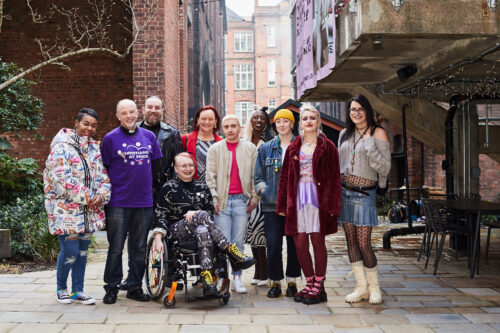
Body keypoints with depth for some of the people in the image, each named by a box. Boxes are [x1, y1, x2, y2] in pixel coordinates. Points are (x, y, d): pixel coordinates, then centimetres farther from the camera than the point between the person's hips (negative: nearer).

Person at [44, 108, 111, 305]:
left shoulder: (95, 149, 12)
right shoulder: (62, 148, -10)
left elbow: (103, 177, 11)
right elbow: (62, 180, -19)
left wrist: (101, 196, -8)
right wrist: (86, 198, -16)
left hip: (89, 211, 6)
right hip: (66, 210, -6)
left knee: (82, 251, 12)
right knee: (70, 252, -4)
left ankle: (77, 291, 24)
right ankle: (61, 289, 21)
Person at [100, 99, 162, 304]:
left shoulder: (149, 137, 9)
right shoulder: (110, 138, -1)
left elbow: (156, 164, 17)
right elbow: (104, 169, 3)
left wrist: (145, 185, 12)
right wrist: (112, 189, 1)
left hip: (144, 202, 3)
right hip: (119, 203, -3)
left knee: (140, 247, 9)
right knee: (116, 248, 1)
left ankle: (135, 287, 20)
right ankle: (111, 288, 13)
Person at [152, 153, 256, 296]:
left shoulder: (202, 186, 15)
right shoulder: (169, 187, 6)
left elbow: (211, 210, 11)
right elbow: (160, 215, 1)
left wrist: (195, 213, -10)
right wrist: (158, 239, -12)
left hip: (200, 226, 3)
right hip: (177, 229, -3)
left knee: (203, 231, -38)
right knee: (202, 215, -34)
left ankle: (206, 277, -49)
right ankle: (231, 252, -37)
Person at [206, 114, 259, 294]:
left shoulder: (250, 149, 9)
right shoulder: (215, 149, 8)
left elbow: (255, 175, 9)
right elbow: (210, 176, 4)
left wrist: (254, 198, 2)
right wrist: (214, 199, -4)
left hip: (241, 200, 1)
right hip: (222, 200, 0)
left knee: (238, 242, 3)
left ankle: (237, 278, 12)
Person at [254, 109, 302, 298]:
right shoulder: (266, 149, 12)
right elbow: (258, 176, 15)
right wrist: (264, 190, 0)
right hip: (272, 204, 1)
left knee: (294, 243, 4)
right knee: (273, 245, -1)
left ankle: (292, 281, 17)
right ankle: (275, 282, 12)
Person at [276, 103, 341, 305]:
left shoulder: (327, 147, 2)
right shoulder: (293, 148, 12)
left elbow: (334, 178, -1)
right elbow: (285, 177, 13)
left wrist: (332, 204, -9)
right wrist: (282, 204, 9)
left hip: (317, 197, -4)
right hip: (297, 198, 4)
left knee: (317, 241, 0)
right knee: (299, 243, 4)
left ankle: (319, 286, 10)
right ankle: (310, 283, 18)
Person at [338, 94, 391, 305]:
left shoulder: (377, 133, -4)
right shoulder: (345, 134, 13)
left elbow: (384, 167, -11)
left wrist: (369, 143, -18)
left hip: (365, 193, -5)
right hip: (344, 191, 5)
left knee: (363, 244, -6)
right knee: (351, 242, 6)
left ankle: (374, 287, 13)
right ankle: (361, 287, 16)